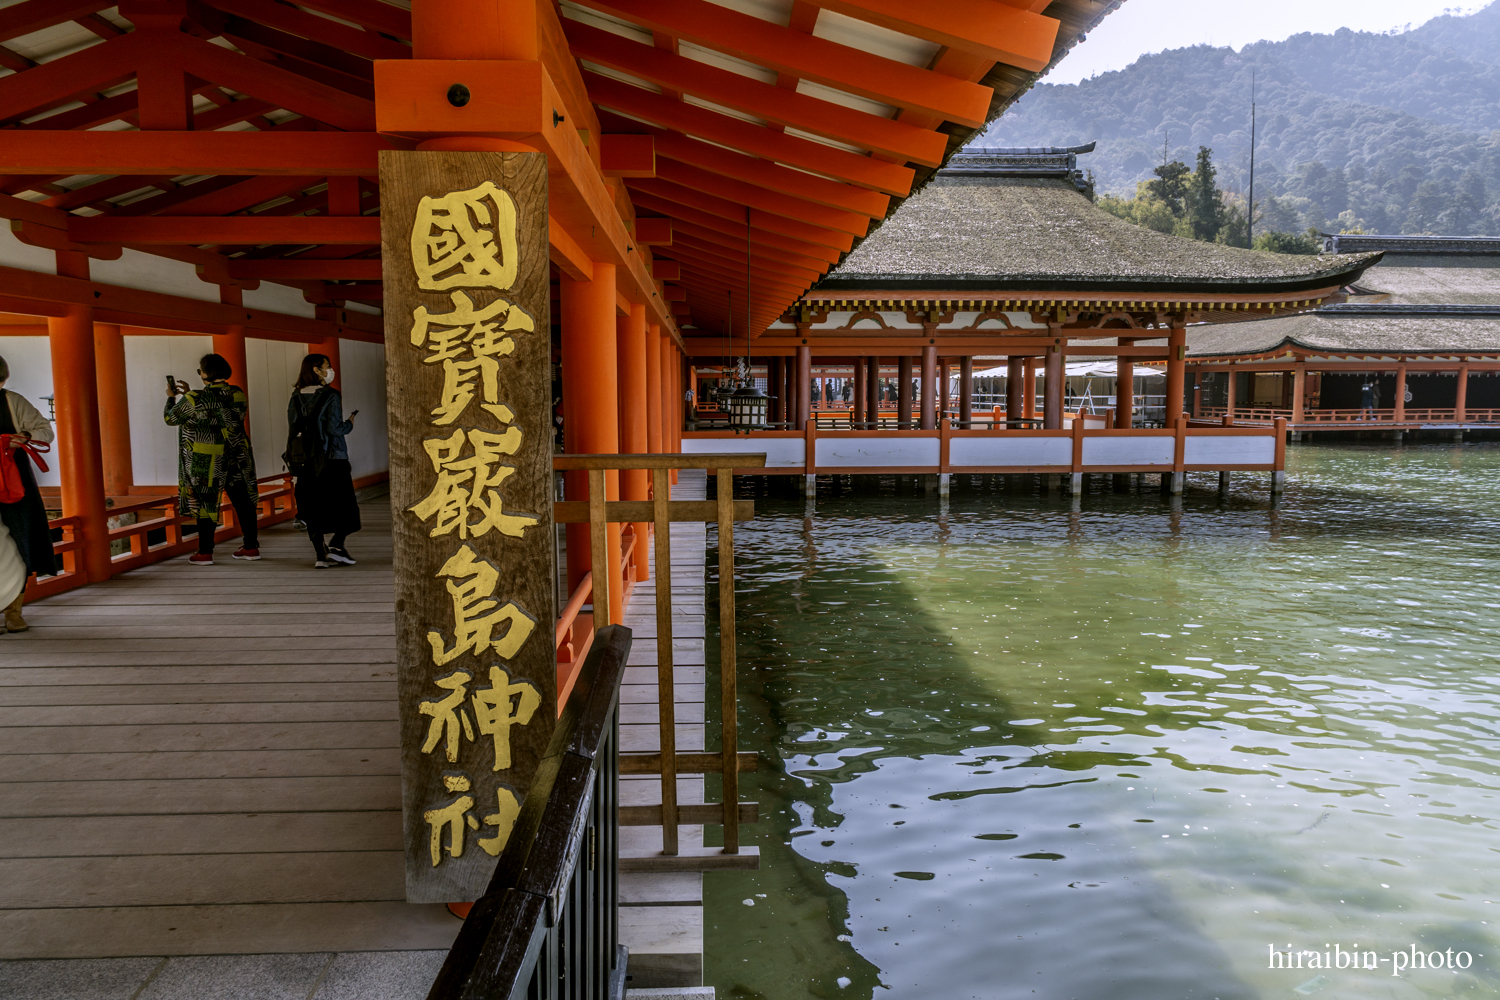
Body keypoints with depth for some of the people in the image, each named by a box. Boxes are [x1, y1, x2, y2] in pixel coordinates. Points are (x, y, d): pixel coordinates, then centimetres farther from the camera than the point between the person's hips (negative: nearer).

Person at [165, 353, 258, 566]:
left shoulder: (194, 399, -14)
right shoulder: (237, 394, 2)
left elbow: (170, 418, 1)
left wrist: (171, 397, 19)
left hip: (206, 460, -4)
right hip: (237, 457, 5)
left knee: (205, 502, 5)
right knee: (242, 501, 9)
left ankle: (205, 553, 10)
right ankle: (251, 547, 13)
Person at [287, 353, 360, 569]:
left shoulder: (296, 398, 7)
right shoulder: (331, 396, -10)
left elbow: (292, 431, 7)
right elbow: (334, 428, -16)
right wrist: (349, 424, 4)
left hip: (308, 462, 5)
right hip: (333, 459, -5)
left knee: (313, 507, 8)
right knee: (344, 504, 5)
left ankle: (320, 554, 6)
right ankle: (336, 545, -11)